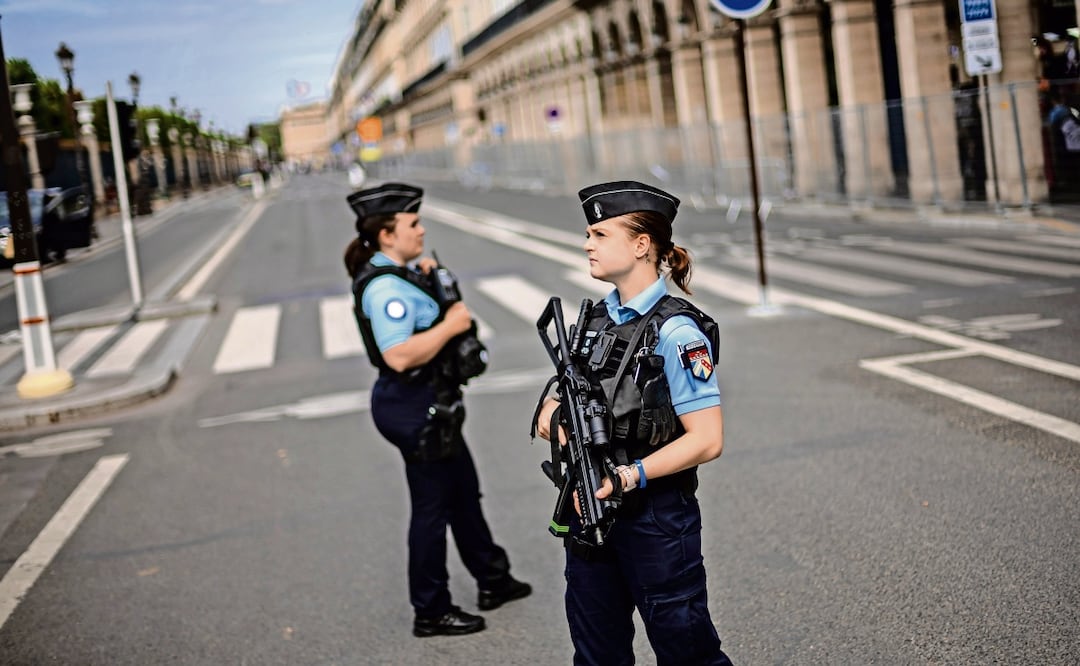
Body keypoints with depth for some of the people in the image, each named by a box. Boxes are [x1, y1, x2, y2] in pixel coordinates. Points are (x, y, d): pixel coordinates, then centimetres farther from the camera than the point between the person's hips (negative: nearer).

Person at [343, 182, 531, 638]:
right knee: (432, 506, 2)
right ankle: (430, 613, 17)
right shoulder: (385, 287, -24)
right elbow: (399, 355, -34)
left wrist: (429, 277, 8)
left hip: (430, 405, 10)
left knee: (464, 492, 22)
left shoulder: (400, 274, 7)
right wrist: (451, 325, -24)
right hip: (414, 408, -10)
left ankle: (493, 580, 39)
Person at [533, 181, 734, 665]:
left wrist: (629, 476, -27)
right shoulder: (599, 317, 6)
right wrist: (551, 410, -5)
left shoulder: (675, 331, -17)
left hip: (656, 517, -7)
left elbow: (707, 439, -21)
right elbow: (572, 390, 18)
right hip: (591, 509, 8)